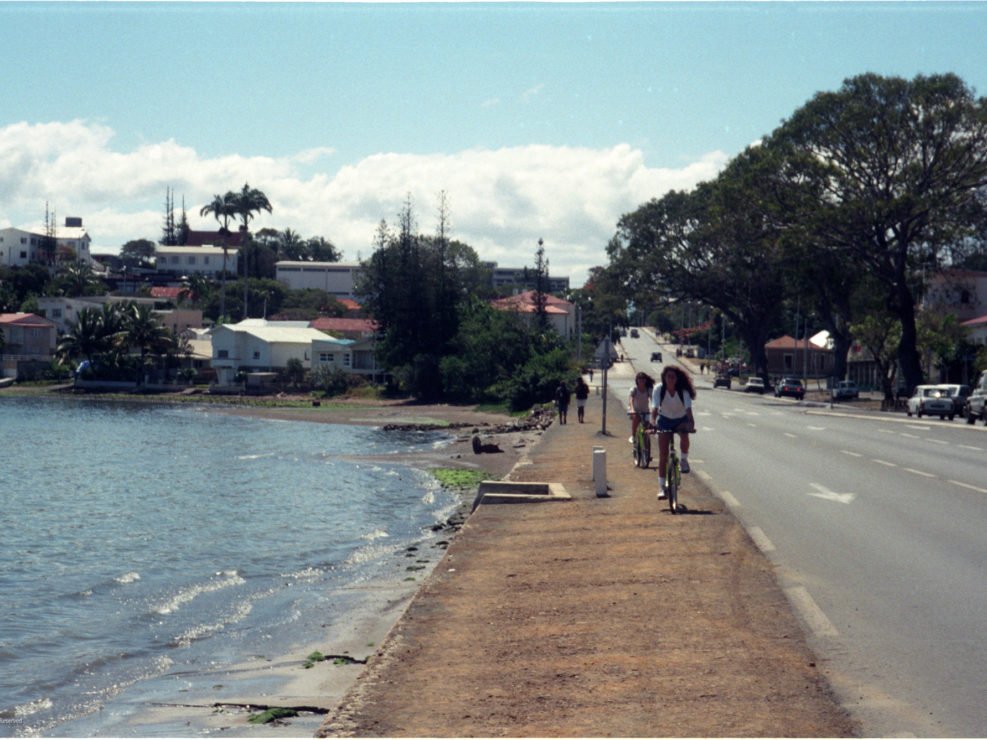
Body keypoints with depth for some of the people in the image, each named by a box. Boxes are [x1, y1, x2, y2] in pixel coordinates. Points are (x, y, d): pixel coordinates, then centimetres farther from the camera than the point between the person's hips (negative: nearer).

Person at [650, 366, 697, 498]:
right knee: (663, 454, -7)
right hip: (665, 419, 0)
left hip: (681, 420, 0)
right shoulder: (659, 389, -22)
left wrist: (691, 423, -50)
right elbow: (655, 408, -30)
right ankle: (661, 486, -2)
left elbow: (688, 408, -34)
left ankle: (684, 459, -3)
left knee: (684, 437, -34)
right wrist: (653, 423, -46)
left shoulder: (683, 390, -23)